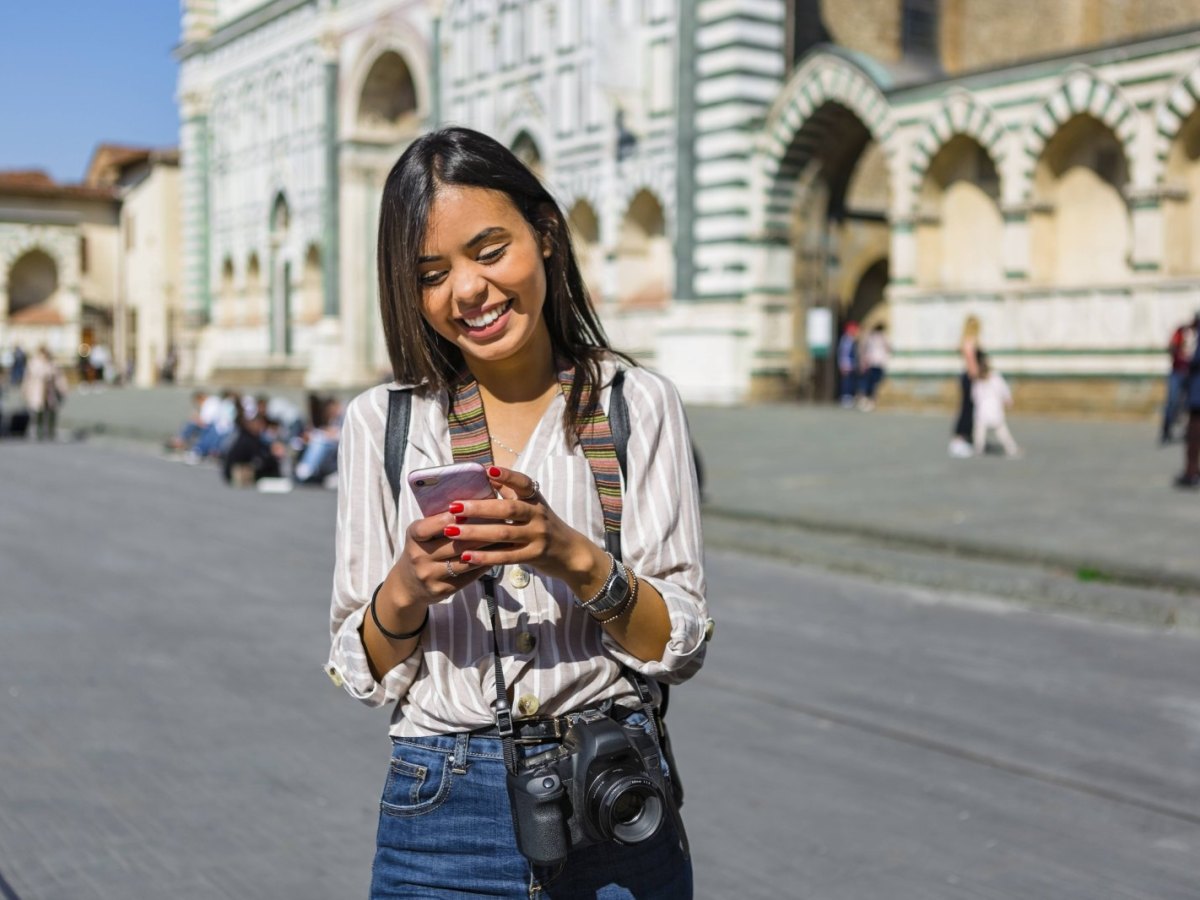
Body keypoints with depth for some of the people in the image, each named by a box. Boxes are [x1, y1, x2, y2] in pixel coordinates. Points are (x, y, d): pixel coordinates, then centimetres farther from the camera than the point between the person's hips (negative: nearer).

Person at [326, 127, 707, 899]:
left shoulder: (638, 405, -3)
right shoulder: (382, 422, 0)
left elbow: (680, 647, -5)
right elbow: (363, 674, 2)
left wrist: (572, 554, -21)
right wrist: (405, 588, -17)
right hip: (442, 815, 1)